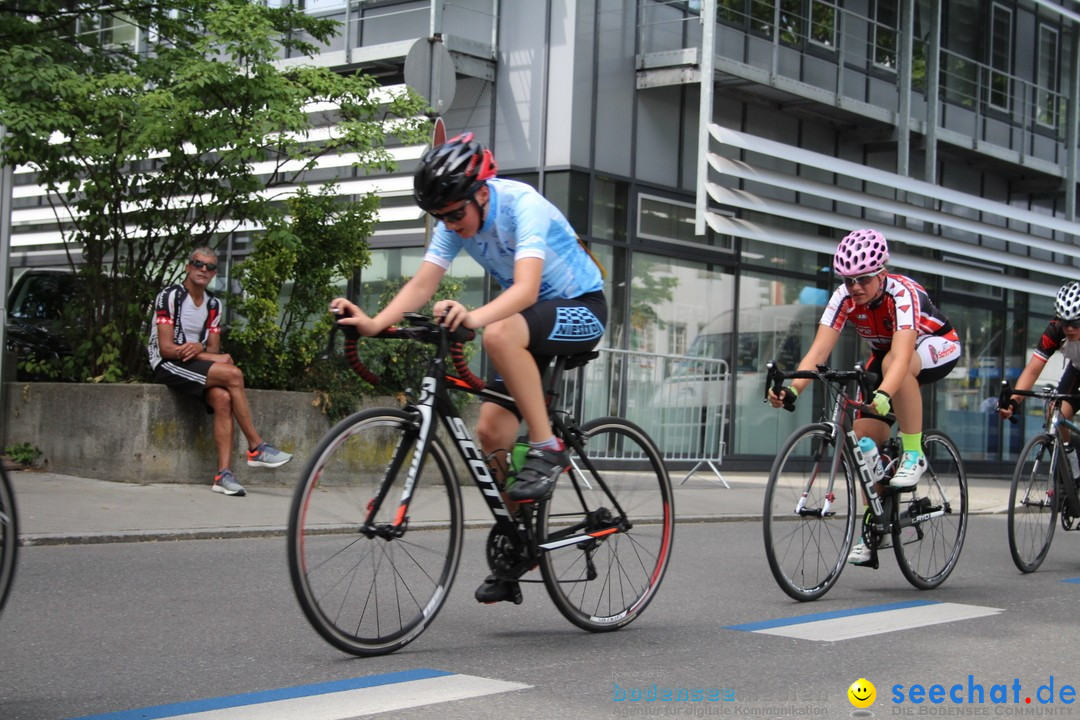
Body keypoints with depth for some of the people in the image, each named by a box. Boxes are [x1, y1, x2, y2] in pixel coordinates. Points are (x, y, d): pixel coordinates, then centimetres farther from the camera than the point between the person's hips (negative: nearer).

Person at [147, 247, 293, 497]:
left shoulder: (213, 304, 13)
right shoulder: (170, 296, -7)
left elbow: (213, 348, 9)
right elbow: (166, 348, -15)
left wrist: (199, 349, -17)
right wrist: (216, 358, -17)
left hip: (197, 363, 6)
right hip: (167, 366, -6)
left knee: (223, 398, -27)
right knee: (233, 374, -27)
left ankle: (224, 473, -32)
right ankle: (256, 447, -21)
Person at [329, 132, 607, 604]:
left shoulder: (523, 205, -27)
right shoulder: (455, 220, -7)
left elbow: (525, 288, -41)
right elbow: (422, 284, -16)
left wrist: (474, 317, -59)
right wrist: (374, 323, -33)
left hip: (582, 309, -7)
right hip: (529, 320, 7)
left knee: (500, 333, -37)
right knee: (492, 433, -4)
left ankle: (547, 449, -24)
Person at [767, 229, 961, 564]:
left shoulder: (902, 294, -35)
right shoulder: (844, 298, -21)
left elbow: (901, 356, -49)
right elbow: (819, 350, -30)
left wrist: (883, 395, -67)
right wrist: (791, 389, -47)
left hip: (938, 348, -5)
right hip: (883, 356, 5)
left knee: (891, 362, -39)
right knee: (864, 436, -9)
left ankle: (914, 454, -24)